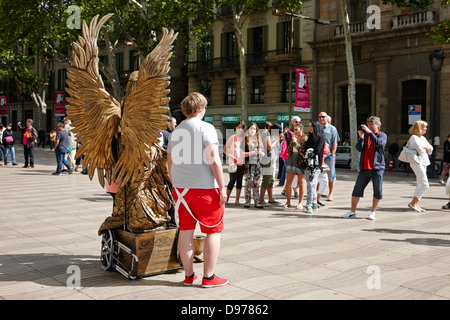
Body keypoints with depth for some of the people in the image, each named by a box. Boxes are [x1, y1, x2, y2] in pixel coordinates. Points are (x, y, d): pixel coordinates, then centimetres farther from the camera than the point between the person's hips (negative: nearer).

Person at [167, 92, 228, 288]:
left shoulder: (175, 132, 13)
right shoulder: (205, 128, -8)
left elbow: (170, 163, 17)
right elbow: (214, 160, -16)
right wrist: (222, 187, -13)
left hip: (180, 188, 6)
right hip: (204, 187, -6)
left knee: (185, 231, 10)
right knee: (213, 231, 5)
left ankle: (189, 276, 18)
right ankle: (208, 277, 7)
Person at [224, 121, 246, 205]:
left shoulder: (245, 138, 10)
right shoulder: (232, 137, 0)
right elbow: (225, 149, -1)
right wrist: (232, 157, -13)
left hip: (242, 163, 3)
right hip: (233, 163, -3)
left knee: (239, 180, 3)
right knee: (233, 180, -8)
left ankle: (237, 200, 8)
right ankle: (227, 198, 5)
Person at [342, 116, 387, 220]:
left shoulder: (382, 135, 4)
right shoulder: (365, 135, 13)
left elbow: (379, 143, -18)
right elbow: (359, 148, 1)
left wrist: (369, 132, -22)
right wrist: (361, 138, -15)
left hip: (377, 168, -3)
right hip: (364, 168, 3)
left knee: (378, 192, 1)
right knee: (357, 189, 0)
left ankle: (373, 212, 14)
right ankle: (352, 212, 8)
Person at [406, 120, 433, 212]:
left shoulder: (423, 138, 17)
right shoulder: (414, 137, -11)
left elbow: (431, 149, 15)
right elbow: (421, 151, -20)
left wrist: (425, 147, -5)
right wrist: (424, 148, 1)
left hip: (423, 162, 9)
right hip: (417, 162, -9)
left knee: (420, 185, 8)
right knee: (425, 185, -12)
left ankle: (416, 204, 12)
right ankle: (412, 203, -6)